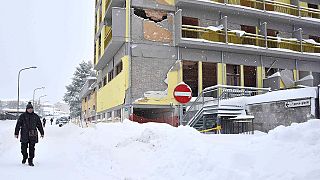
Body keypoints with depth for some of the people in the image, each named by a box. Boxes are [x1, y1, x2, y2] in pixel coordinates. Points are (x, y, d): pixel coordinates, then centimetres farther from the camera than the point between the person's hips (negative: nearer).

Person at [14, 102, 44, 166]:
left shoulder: (35, 116, 7)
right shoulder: (23, 116, 1)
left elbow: (39, 125, 14)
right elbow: (18, 124, 1)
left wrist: (42, 133, 16)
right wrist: (16, 133, -2)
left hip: (33, 135, 1)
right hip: (24, 135, -1)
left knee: (32, 148, 1)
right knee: (24, 148, 4)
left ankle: (30, 161, 9)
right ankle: (25, 157, 32)